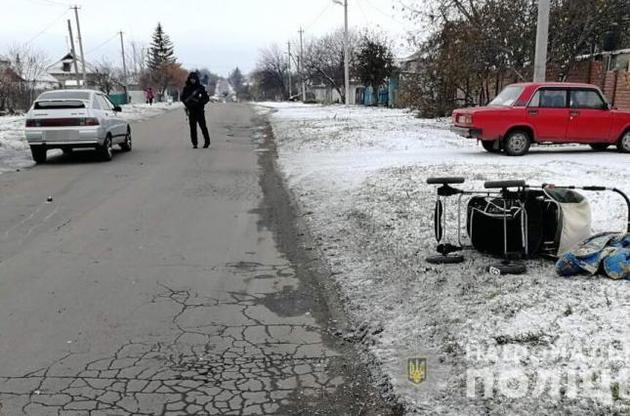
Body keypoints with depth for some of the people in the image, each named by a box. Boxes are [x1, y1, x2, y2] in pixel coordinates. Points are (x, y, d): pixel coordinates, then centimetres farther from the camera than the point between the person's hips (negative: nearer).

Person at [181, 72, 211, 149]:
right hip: (191, 110, 2)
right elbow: (182, 98, 12)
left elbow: (207, 98, 2)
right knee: (193, 127, 1)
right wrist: (187, 104, -6)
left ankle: (207, 142, 6)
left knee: (203, 126, -4)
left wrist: (201, 103, -15)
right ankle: (194, 143, 6)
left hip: (199, 110, -2)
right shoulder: (186, 88, 7)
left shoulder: (201, 87, 1)